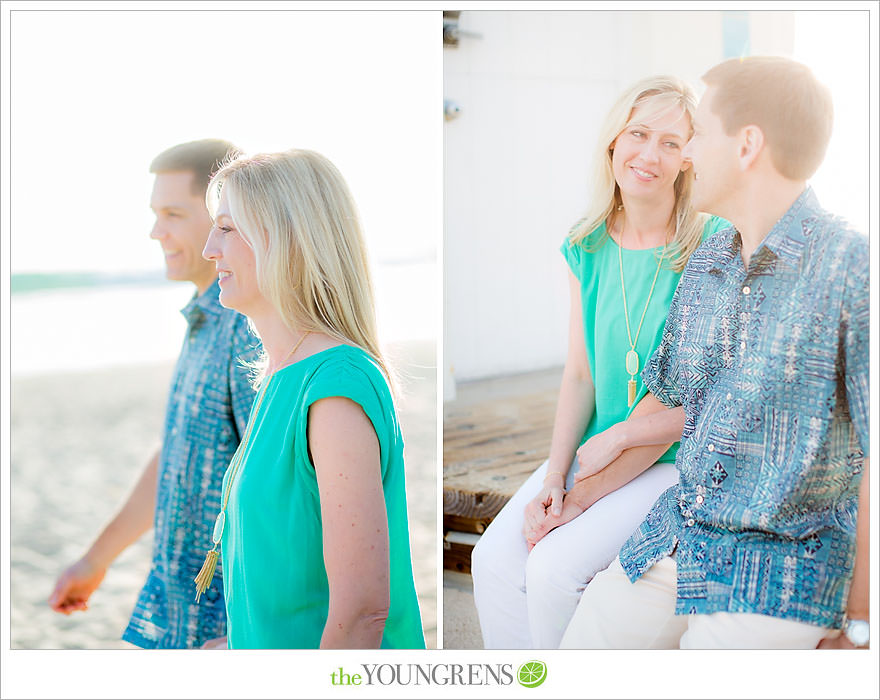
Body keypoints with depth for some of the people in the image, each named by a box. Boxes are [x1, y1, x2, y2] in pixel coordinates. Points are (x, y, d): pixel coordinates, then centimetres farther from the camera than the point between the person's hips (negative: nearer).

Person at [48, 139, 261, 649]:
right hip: (181, 602, 9)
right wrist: (96, 559, 24)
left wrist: (235, 634, -27)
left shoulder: (257, 326, -21)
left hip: (230, 619, -9)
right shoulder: (209, 320, 11)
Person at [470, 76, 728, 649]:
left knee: (553, 569, -21)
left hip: (679, 460, -5)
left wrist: (584, 494, -15)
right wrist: (553, 479, -8)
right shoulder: (587, 250, 3)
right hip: (595, 447, 6)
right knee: (494, 559, -13)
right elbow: (579, 372, 6)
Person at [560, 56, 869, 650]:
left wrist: (857, 623, -11)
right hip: (673, 538, 6)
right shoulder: (703, 269, 7)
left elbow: (876, 458, -15)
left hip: (782, 577, -6)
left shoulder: (854, 271, -16)